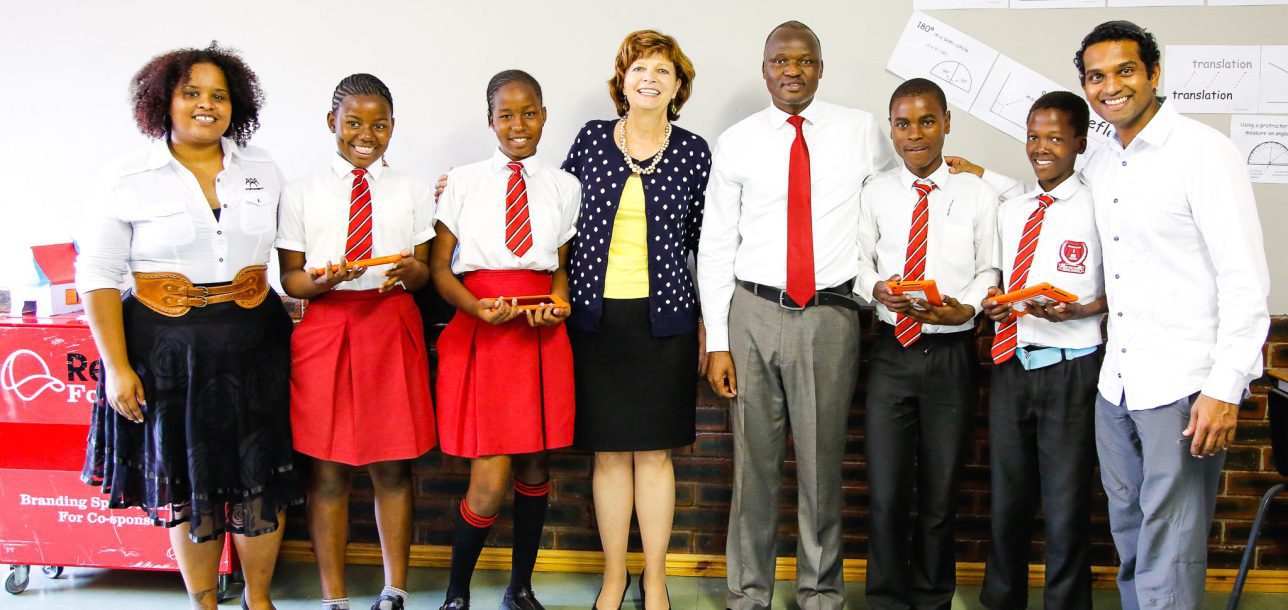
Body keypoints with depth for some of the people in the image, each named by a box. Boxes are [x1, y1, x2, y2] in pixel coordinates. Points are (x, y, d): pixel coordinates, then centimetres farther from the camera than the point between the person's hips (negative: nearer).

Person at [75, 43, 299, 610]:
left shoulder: (263, 170, 7)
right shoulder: (128, 178, -2)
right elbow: (98, 276, -3)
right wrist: (116, 367, -9)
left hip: (252, 344, 2)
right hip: (165, 345, -2)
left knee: (259, 475, 6)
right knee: (185, 479, 8)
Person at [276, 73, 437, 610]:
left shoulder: (412, 191, 9)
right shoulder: (302, 193, 5)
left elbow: (424, 271, 8)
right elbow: (290, 279, 4)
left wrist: (408, 272, -16)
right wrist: (323, 280, -18)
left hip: (393, 327, 1)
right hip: (325, 327, 0)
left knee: (393, 465, 5)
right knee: (328, 468, 3)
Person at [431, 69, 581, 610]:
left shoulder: (563, 186, 10)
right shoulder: (462, 182, 5)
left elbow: (563, 265, 14)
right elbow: (439, 266, 3)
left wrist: (558, 303, -6)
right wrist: (476, 306, -14)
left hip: (542, 336, 3)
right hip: (479, 334, -2)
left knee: (534, 469, 9)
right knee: (490, 482, -7)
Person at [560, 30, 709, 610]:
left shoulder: (693, 151, 4)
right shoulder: (591, 138, 5)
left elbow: (703, 239, 7)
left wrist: (707, 323, 5)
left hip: (664, 316, -1)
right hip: (598, 313, 1)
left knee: (654, 450, 3)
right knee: (609, 450, 5)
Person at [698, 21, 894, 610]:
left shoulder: (861, 130, 5)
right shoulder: (736, 142, 4)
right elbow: (715, 244, 3)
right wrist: (716, 341, 0)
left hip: (830, 316, 0)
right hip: (753, 314, 0)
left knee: (822, 461, 5)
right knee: (754, 460, 5)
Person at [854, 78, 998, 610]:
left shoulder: (978, 195, 0)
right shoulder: (876, 192, 4)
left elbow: (989, 270, 3)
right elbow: (858, 260, 9)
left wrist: (965, 308, -15)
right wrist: (876, 288, -11)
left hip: (952, 354, 0)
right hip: (892, 352, 1)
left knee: (940, 492, 12)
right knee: (885, 492, 1)